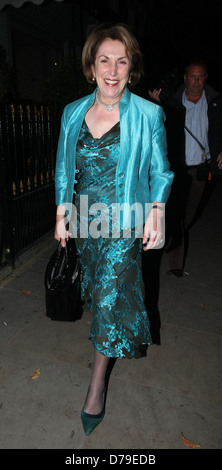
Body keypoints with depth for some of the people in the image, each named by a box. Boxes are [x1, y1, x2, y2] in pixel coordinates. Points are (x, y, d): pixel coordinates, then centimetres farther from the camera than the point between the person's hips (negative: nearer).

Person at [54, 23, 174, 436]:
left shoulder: (148, 115, -8)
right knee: (97, 287, 19)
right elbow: (64, 170, 9)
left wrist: (156, 211, -14)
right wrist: (61, 215, 4)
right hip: (85, 219, 5)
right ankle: (124, 339, 50)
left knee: (112, 296, -2)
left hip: (124, 223, -4)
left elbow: (160, 172, -1)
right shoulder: (73, 113, 3)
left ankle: (96, 388, 18)